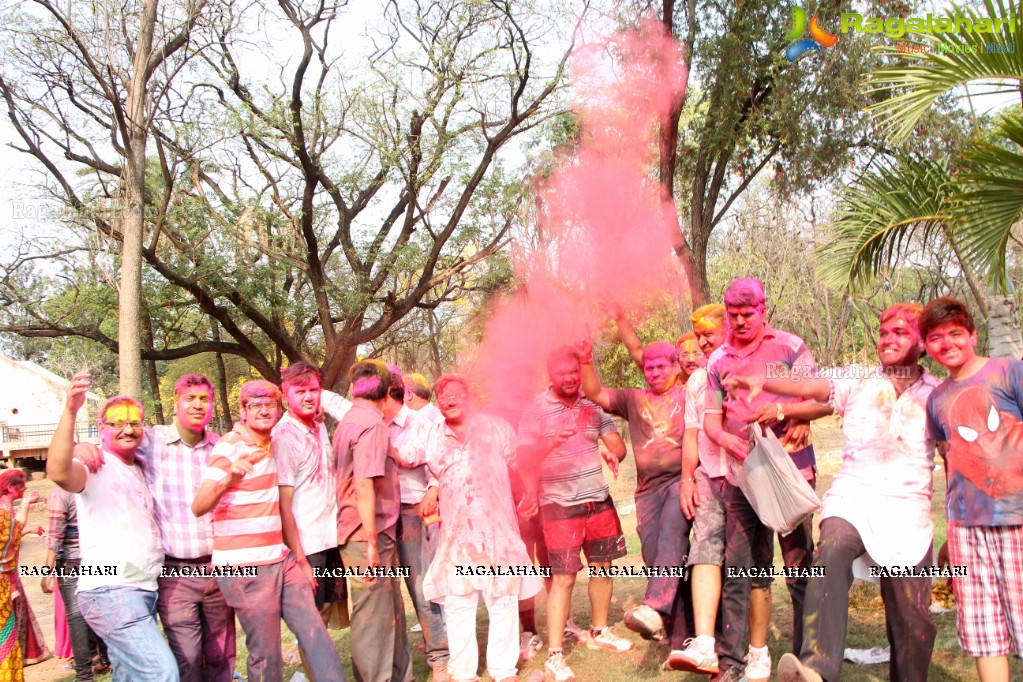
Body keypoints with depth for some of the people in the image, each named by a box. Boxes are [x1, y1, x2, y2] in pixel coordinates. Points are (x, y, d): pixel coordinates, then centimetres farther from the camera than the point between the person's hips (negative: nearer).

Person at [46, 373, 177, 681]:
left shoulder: (140, 470, 18)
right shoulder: (96, 466, -8)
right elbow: (58, 472, -32)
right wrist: (69, 412, -40)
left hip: (144, 590, 9)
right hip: (110, 590, -9)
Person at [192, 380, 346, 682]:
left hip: (282, 560, 7)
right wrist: (228, 479, -42)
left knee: (314, 633, 5)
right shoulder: (230, 447, -10)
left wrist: (301, 560, 21)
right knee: (266, 653, 0)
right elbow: (198, 507, -22)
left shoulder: (274, 447, 12)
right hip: (245, 567, -7)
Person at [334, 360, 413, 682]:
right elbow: (364, 485, -22)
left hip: (358, 533, 9)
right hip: (368, 534, -9)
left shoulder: (348, 422, 12)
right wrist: (372, 543, -21)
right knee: (374, 618, -1)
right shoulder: (372, 424, -15)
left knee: (391, 612, 17)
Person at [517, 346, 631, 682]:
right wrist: (550, 443, -32)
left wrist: (614, 454, -15)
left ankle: (599, 631, 34)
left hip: (599, 499, 5)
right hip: (559, 503, -5)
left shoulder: (594, 404, 5)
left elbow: (616, 441, 8)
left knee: (602, 565, 14)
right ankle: (554, 654, -1)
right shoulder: (536, 410, -8)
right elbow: (523, 460, -13)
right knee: (563, 576, -7)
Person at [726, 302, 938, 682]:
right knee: (831, 552, -32)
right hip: (852, 497, -1)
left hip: (908, 509, 2)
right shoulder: (858, 381, 10)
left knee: (912, 618, 0)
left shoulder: (936, 394, 12)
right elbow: (810, 387, -6)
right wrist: (762, 383, -25)